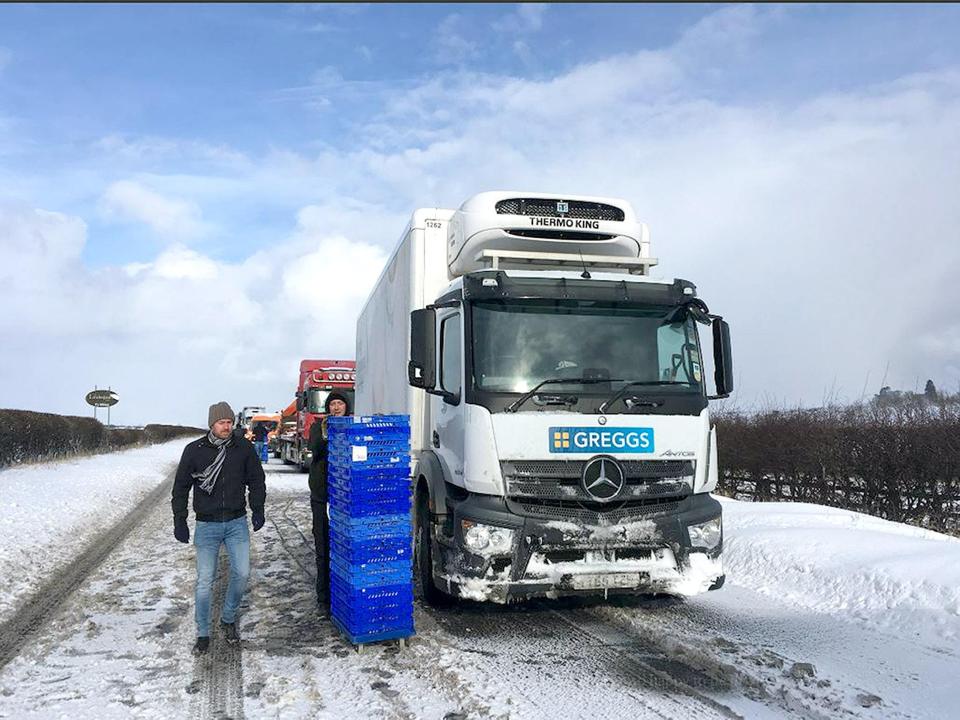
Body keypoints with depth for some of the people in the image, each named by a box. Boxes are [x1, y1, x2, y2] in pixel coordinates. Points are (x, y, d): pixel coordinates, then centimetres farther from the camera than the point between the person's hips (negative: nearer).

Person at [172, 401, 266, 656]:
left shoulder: (244, 448, -2)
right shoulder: (194, 450, -5)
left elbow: (256, 480, 9)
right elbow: (181, 487, 2)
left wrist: (258, 510, 2)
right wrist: (179, 521, -1)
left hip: (237, 522, 2)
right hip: (207, 525, -1)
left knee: (242, 573, 0)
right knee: (205, 580, -1)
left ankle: (228, 619, 24)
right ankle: (203, 634, 14)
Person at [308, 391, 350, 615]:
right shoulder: (319, 426, 5)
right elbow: (314, 448, -15)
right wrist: (324, 436, -34)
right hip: (322, 497, -1)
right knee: (324, 548, 2)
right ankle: (324, 598, 10)